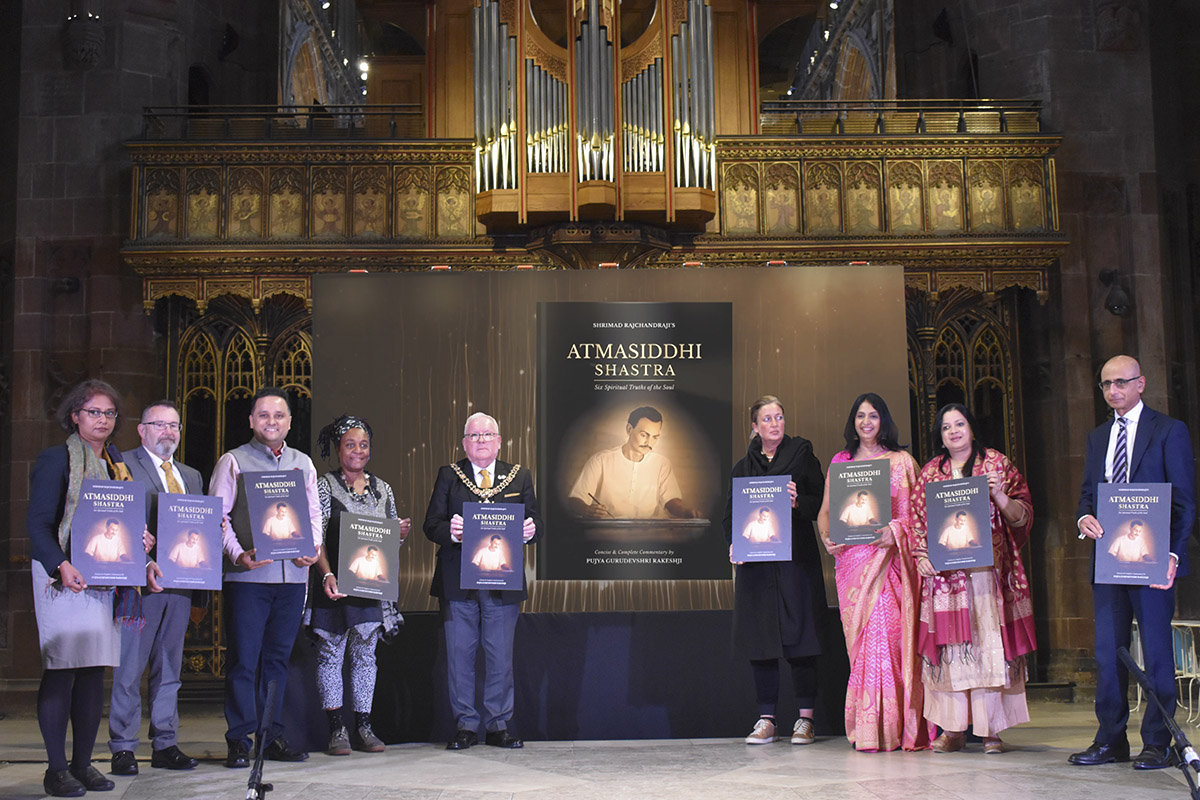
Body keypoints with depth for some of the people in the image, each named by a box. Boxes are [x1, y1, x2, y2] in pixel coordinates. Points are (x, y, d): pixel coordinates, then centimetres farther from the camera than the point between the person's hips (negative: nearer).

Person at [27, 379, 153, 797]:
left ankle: (83, 764, 14)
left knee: (95, 670, 6)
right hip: (64, 576, -6)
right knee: (61, 669, -6)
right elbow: (37, 523, -9)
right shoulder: (56, 459, -3)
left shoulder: (116, 464, 16)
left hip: (106, 580, 6)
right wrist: (62, 566, -23)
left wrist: (139, 540, 0)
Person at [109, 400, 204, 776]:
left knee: (169, 669, 10)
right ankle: (123, 748, 6)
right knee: (129, 669, -2)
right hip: (141, 581, -6)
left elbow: (201, 526, 17)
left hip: (181, 583, 6)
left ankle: (165, 745, 15)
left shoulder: (191, 476, 20)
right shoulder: (123, 465, 0)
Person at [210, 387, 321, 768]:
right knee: (243, 658, -2)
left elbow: (314, 513, 16)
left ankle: (272, 736, 17)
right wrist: (238, 554, -16)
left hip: (293, 575, 4)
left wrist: (313, 548, -2)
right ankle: (239, 740, 5)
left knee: (278, 657, 9)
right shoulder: (233, 461, 3)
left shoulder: (303, 464, 15)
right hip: (247, 575, -4)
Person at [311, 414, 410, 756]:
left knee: (365, 654, 7)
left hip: (372, 584, 4)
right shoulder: (325, 486, -2)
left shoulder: (382, 488, 12)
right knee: (332, 653, 0)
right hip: (336, 584, -4)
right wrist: (327, 575, -23)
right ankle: (337, 731, 6)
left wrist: (402, 532, -4)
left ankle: (363, 728, 13)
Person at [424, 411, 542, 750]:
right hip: (458, 581, 0)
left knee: (500, 655, 4)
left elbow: (534, 521, 8)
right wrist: (450, 531, -20)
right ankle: (466, 726, 13)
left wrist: (530, 531, -15)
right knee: (459, 655, 3)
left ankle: (498, 726, 14)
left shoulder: (519, 477, 11)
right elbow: (431, 525, 2)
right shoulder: (448, 476, 8)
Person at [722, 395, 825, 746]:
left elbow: (821, 503, 3)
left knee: (799, 636, -5)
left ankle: (805, 720, 2)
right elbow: (731, 512, 14)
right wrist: (734, 543, -3)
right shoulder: (743, 467, 16)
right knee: (760, 638, 1)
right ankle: (766, 720, 7)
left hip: (796, 559, -3)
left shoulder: (801, 454, 8)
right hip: (755, 562, 3)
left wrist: (798, 501, -17)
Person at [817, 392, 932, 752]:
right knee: (861, 637, -3)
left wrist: (895, 531, -14)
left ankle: (891, 726, -4)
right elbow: (825, 510, 16)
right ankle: (867, 729, 0)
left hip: (890, 557, -2)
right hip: (852, 557, 2)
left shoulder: (901, 461, 9)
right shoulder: (840, 462, 15)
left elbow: (917, 510, 4)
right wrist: (827, 538, -4)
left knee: (887, 631, -10)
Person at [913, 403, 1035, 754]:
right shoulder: (931, 472, 14)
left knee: (990, 642, -4)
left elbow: (1022, 516, 5)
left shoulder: (996, 463, 8)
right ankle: (954, 728, 4)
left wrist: (998, 495, -13)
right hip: (945, 573, 2)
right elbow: (919, 520, 14)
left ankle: (992, 729, 1)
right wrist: (922, 555, 1)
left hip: (989, 570, -2)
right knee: (949, 644, -2)